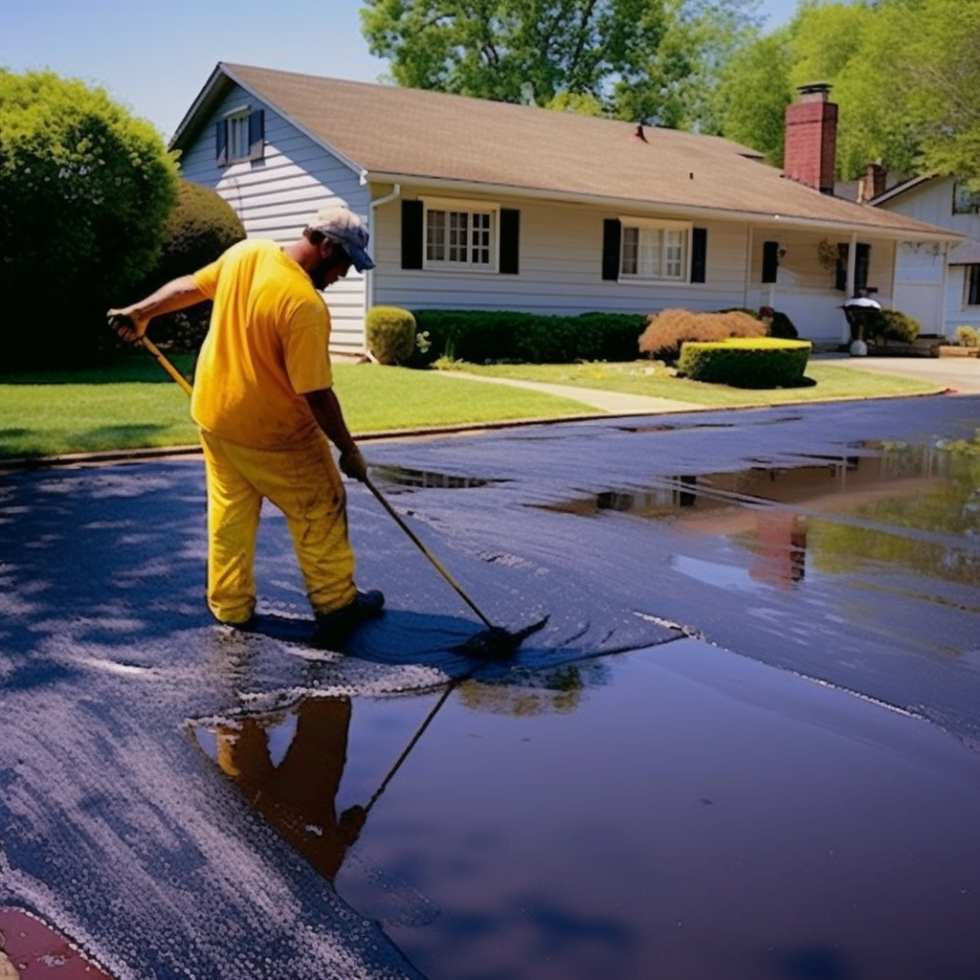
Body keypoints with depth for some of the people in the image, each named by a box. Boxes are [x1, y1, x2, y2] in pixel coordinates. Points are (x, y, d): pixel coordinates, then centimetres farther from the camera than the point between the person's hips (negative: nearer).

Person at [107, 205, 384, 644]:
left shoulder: (245, 252, -4)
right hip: (271, 432, -7)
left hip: (212, 413, 8)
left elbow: (190, 286, 12)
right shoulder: (306, 306, -27)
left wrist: (140, 311, 25)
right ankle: (336, 604, 18)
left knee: (230, 513, 17)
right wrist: (349, 451, -14)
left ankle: (231, 607, 26)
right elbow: (317, 395, -25)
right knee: (320, 511, 9)